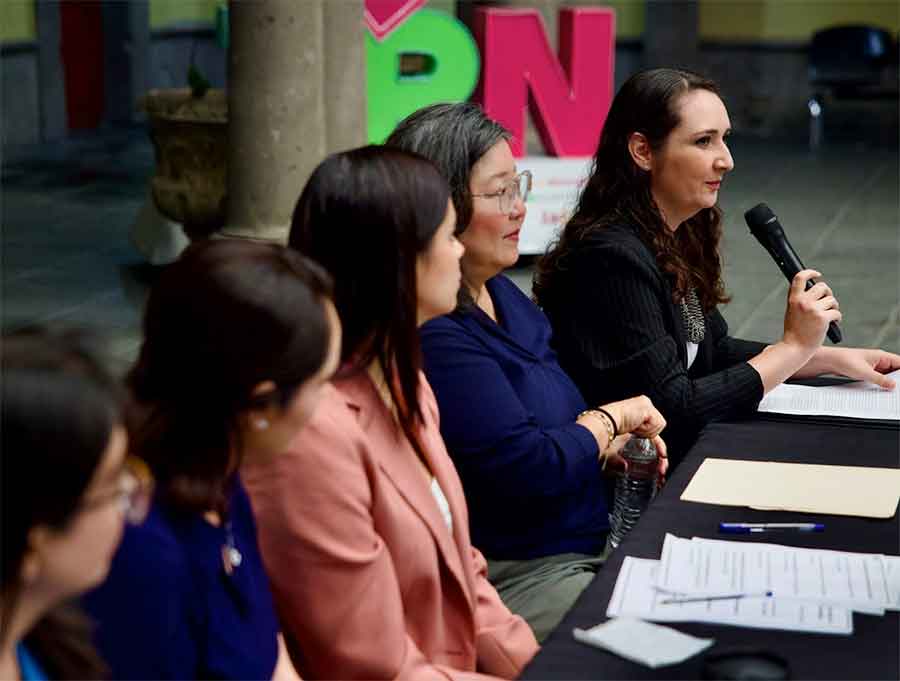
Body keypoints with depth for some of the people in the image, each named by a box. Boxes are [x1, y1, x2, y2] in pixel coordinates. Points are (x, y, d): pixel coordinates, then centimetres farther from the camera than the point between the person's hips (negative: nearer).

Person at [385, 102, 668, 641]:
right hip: (514, 575, -10)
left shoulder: (501, 294, 11)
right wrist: (610, 419, -4)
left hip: (588, 546, 10)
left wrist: (607, 445, 3)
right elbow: (530, 469, -22)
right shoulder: (433, 333, -22)